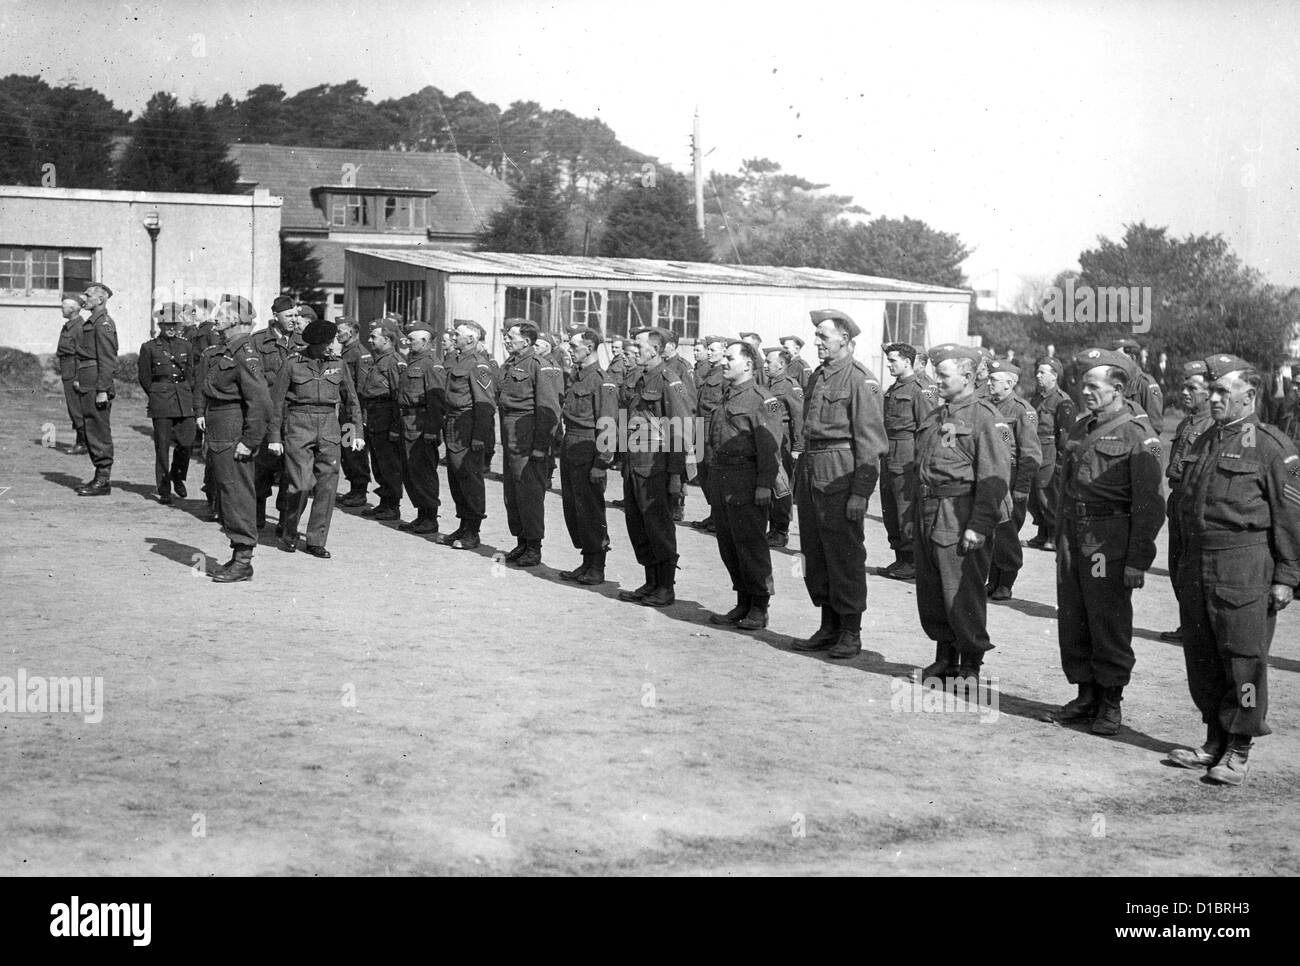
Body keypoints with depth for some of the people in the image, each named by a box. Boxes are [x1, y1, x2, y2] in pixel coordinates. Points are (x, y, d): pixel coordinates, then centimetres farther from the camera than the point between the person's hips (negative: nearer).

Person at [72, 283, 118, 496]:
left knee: (100, 432, -6)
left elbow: (108, 360, -18)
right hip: (87, 386, 10)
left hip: (97, 386, -10)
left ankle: (103, 481, -2)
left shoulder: (103, 323, -13)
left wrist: (102, 390, -21)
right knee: (90, 431, 13)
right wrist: (78, 379, 14)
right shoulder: (90, 322, 17)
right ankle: (99, 477, 19)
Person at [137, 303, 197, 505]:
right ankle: (164, 490, 3)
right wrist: (157, 396, 8)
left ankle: (177, 477, 22)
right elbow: (144, 378, 7)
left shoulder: (186, 347, 10)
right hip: (161, 404, -3)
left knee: (186, 442, -4)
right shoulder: (149, 348, 1)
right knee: (162, 446, -4)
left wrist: (187, 396, 10)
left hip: (184, 401, 3)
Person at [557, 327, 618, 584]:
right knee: (572, 507, 12)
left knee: (590, 510, -2)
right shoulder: (575, 377, 14)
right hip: (569, 448, 9)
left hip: (587, 451, -9)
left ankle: (597, 569, 7)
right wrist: (563, 448, 15)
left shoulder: (603, 382, -14)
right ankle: (587, 563, 21)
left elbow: (608, 428, -17)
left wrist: (601, 464, -20)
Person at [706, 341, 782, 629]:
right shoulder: (727, 399, 18)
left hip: (747, 483, -9)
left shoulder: (762, 400, -9)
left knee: (751, 544, -3)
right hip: (722, 484, 9)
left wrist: (765, 485, -23)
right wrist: (713, 483, 18)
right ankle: (743, 604, 20)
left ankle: (759, 609, 5)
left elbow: (770, 446, -16)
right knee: (728, 544, 11)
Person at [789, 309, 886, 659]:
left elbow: (870, 442, -14)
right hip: (811, 472, 8)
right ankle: (829, 627, 23)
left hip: (841, 474, -8)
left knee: (845, 555, -1)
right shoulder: (818, 376, 15)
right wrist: (799, 480, 16)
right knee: (814, 552, 12)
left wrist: (861, 492, -18)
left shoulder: (861, 381, -10)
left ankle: (851, 633, 8)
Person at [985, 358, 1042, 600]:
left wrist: (1021, 488, -16)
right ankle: (993, 581, 18)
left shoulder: (1022, 411, -10)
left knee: (1006, 533, -1)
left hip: (1011, 480, -6)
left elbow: (1031, 455, -12)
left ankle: (1006, 585, 9)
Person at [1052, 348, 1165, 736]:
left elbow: (1149, 505, -13)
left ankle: (1111, 702, 13)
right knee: (1072, 623, 10)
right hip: (1073, 540, 7)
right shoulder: (1081, 429, 13)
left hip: (1110, 545, -7)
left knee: (1109, 625, 1)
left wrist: (1138, 560, -16)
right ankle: (1086, 695, 23)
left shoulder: (1138, 435, -10)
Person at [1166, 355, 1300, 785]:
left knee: (1244, 660, -1)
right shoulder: (1204, 443, 15)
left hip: (1245, 568, -7)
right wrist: (1185, 564, 19)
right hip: (1196, 567, 7)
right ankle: (1214, 741, 23)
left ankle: (1239, 749, 7)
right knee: (1201, 656, 11)